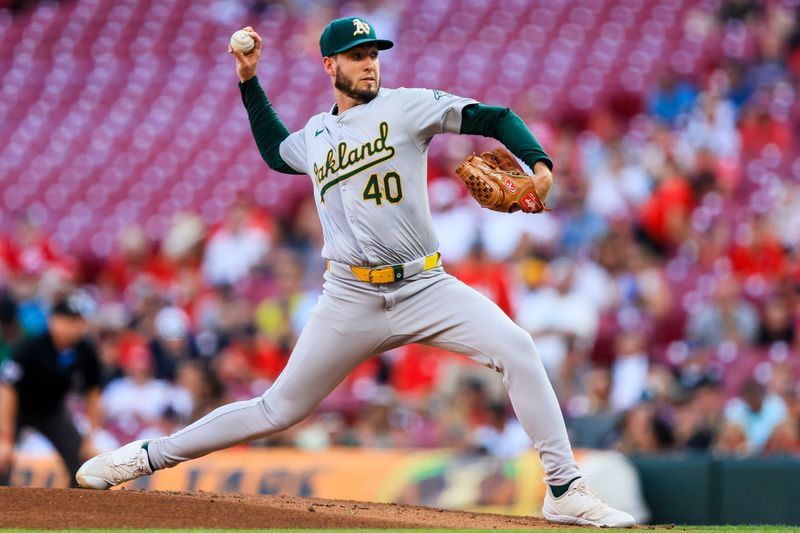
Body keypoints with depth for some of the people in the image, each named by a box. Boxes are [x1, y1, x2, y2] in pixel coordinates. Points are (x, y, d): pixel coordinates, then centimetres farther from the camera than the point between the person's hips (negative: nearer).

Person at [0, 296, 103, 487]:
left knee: (82, 460, -5)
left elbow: (92, 392, -4)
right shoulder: (29, 347, -32)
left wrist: (92, 437, -6)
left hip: (53, 410, 5)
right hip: (18, 408, -5)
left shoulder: (86, 351, -18)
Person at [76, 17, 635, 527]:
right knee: (281, 409, 3)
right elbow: (275, 151, 38)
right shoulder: (315, 135, 15)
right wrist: (249, 82, 30)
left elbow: (494, 118, -5)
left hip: (424, 289, -2)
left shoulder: (406, 106, 2)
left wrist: (539, 163, -22)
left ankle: (566, 491, -19)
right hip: (351, 302, 2)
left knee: (516, 348, -23)